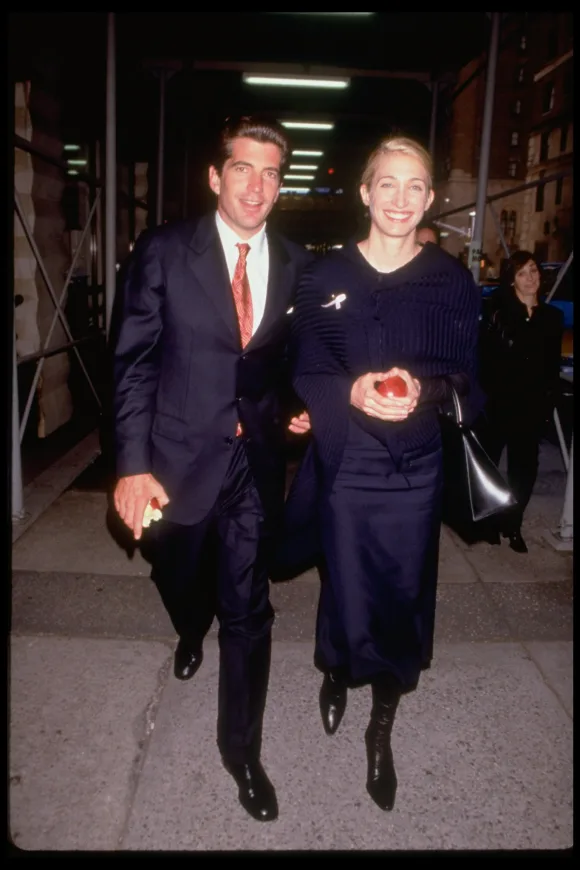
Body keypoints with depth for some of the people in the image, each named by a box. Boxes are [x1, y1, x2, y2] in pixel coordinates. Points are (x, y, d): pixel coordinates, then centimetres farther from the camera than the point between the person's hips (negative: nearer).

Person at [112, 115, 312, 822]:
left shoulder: (296, 264, 1)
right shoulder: (163, 251, -7)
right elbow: (134, 362, -9)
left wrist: (301, 407, -4)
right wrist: (132, 463, -15)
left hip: (255, 459, 1)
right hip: (177, 457, 0)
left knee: (248, 609, 5)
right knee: (179, 579, 23)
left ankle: (240, 746, 26)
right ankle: (193, 632, 60)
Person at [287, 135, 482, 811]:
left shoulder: (452, 281, 2)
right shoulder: (324, 278, 1)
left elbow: (465, 380, 1)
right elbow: (306, 376, -1)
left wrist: (424, 389, -21)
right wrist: (353, 393, -22)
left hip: (415, 470, 1)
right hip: (345, 465, 0)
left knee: (403, 599, 7)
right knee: (347, 595, 6)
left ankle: (382, 731, 32)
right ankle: (335, 674, 43)